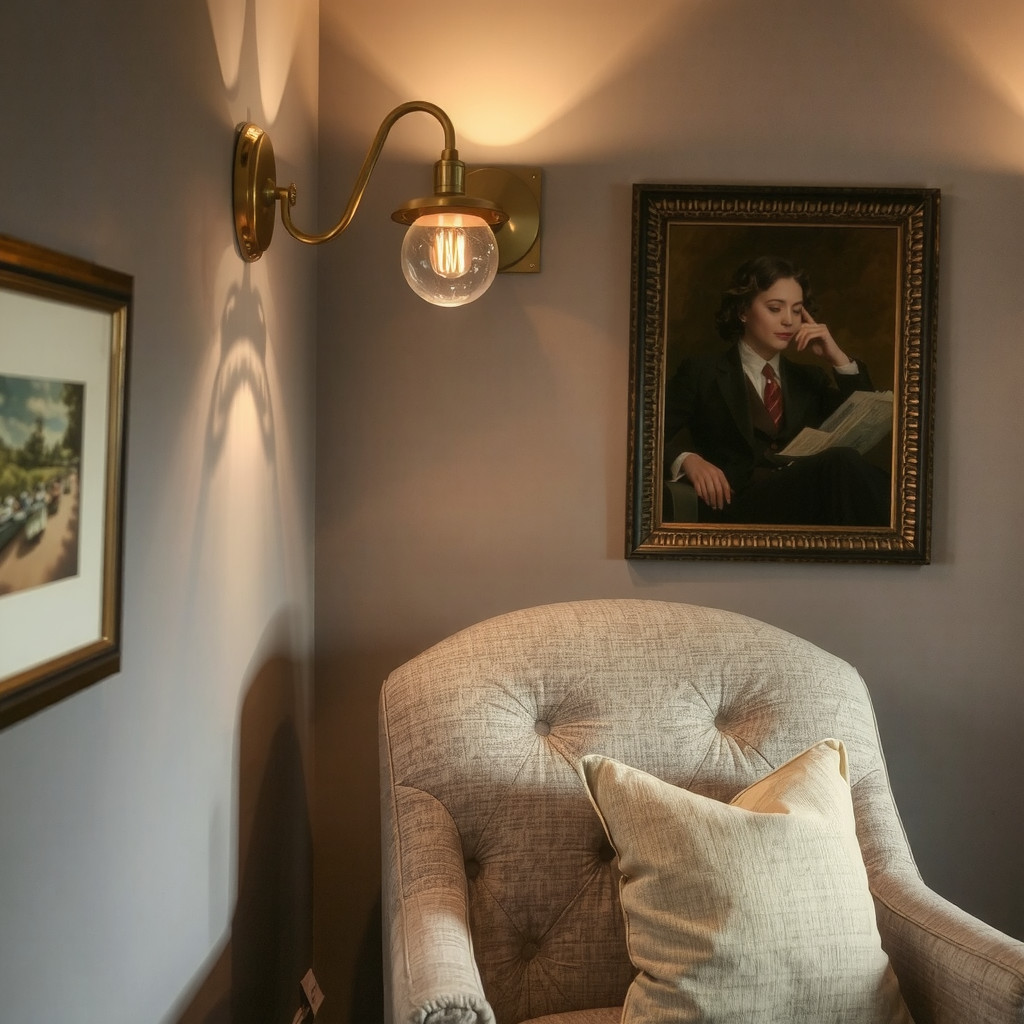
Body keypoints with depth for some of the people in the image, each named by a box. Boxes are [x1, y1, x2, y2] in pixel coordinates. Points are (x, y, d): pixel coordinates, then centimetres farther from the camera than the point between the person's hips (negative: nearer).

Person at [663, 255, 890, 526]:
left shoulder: (809, 378, 30)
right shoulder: (701, 373, 17)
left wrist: (837, 358, 13)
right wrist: (687, 460, -15)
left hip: (807, 496, 4)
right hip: (743, 502, -4)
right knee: (842, 462, -34)